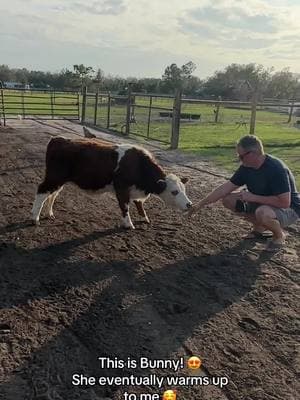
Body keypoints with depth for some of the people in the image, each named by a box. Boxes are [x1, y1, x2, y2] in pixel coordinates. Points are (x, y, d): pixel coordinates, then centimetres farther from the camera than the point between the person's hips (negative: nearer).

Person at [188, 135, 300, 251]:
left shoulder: (276, 169, -30)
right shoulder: (246, 167, -7)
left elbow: (284, 202, -34)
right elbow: (225, 188, -5)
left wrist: (252, 197, -29)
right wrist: (200, 204, -8)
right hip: (261, 204, 7)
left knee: (263, 213, -40)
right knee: (228, 199, -6)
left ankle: (279, 235, -5)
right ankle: (259, 227, 10)